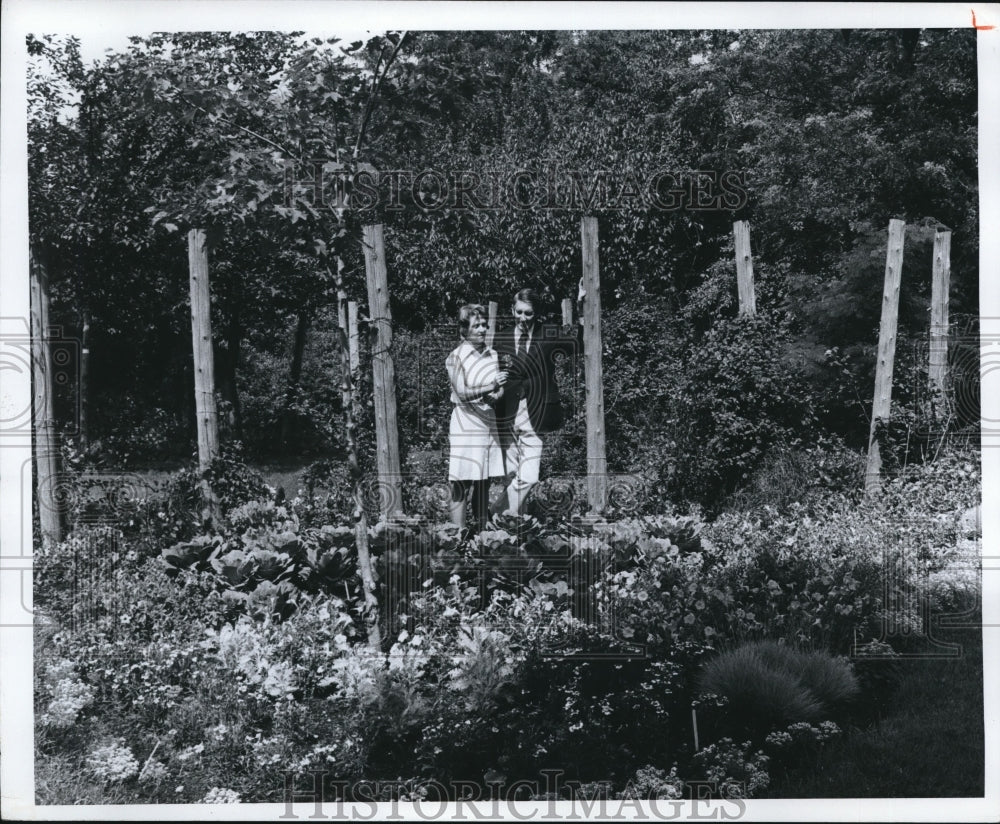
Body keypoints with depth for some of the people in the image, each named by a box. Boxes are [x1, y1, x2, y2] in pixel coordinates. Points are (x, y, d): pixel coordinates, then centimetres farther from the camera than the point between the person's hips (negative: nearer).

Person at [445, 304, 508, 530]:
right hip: (465, 426, -5)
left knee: (484, 485, 8)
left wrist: (495, 396, -10)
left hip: (489, 424, 5)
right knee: (461, 487, -6)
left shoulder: (492, 355, 10)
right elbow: (462, 393, -14)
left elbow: (501, 389, 13)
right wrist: (491, 386, -24)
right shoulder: (456, 357, -5)